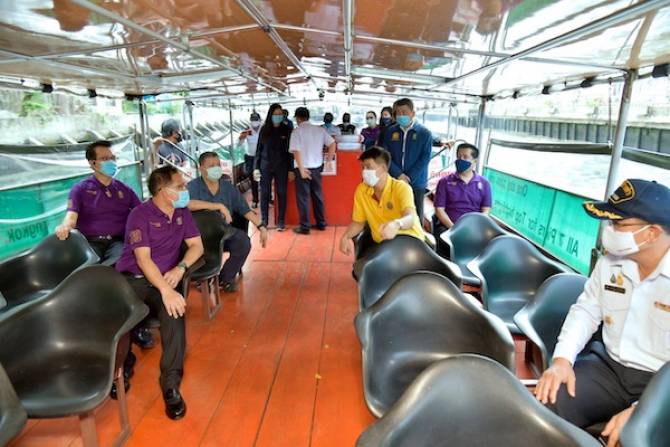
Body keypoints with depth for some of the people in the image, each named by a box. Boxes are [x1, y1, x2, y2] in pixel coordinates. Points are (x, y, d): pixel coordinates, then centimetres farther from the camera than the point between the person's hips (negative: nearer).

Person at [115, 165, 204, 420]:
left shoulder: (182, 213, 10)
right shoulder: (141, 215, -8)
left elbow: (196, 245, 10)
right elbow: (143, 258, -17)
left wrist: (180, 268, -11)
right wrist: (165, 290, -28)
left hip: (165, 279, 3)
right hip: (133, 278, -3)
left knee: (174, 311, -30)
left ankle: (171, 383, -24)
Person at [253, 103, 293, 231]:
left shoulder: (286, 130, 0)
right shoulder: (264, 130, 4)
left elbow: (290, 151, 0)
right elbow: (259, 149, 6)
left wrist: (291, 169, -5)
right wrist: (256, 167, 0)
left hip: (281, 167, -1)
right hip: (265, 166, 1)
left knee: (281, 194, 2)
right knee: (264, 194, 5)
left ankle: (281, 222, 10)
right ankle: (263, 221, 15)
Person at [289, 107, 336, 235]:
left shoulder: (297, 131, -8)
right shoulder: (319, 129, 5)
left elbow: (296, 151, -17)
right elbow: (332, 144, 2)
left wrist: (301, 170, -14)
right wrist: (328, 162, 5)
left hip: (303, 168, -5)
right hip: (317, 167, 5)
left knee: (303, 198, 3)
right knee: (318, 195, 15)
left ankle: (304, 227, 8)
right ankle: (321, 223, 22)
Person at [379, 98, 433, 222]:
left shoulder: (425, 133, -2)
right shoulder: (390, 132, 6)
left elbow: (425, 159, -7)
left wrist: (408, 178, -15)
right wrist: (398, 175, -14)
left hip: (416, 183, -2)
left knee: (415, 216, 6)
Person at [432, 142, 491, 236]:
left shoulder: (484, 184, 12)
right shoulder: (445, 182, 7)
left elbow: (485, 211, 7)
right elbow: (439, 209, 1)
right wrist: (453, 228, -12)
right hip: (448, 227, -1)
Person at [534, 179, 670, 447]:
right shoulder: (610, 261, 2)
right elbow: (586, 310, 9)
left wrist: (641, 410, -27)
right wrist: (562, 359, -8)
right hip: (609, 367, 4)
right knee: (543, 408, -16)